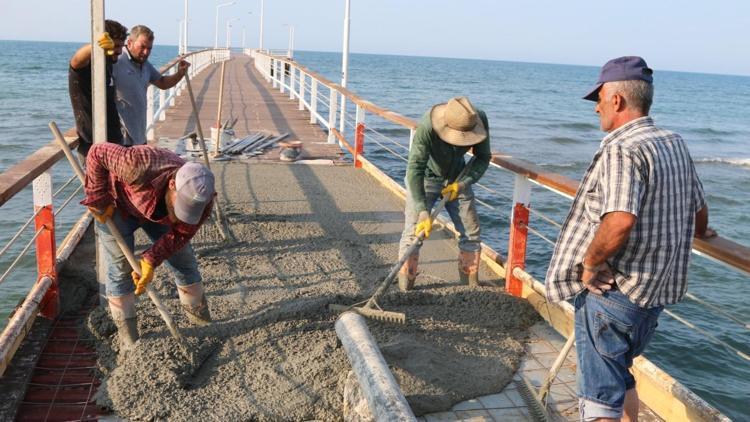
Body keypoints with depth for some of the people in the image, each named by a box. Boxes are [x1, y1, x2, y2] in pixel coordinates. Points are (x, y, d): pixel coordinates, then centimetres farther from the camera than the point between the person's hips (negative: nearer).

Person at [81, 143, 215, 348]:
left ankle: (203, 323, 23)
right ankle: (128, 336, 10)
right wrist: (99, 201, -27)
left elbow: (179, 235, -19)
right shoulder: (140, 166, -46)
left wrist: (150, 260, -30)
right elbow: (97, 153, -32)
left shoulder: (202, 200, -31)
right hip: (116, 204, -3)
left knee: (184, 262, 5)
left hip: (157, 212, 4)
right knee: (120, 268, -5)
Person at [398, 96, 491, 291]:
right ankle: (404, 289, 1)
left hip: (456, 180, 4)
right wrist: (423, 212, -41)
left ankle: (471, 285, 18)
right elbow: (414, 169, -37)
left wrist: (462, 183, -23)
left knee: (471, 232, 3)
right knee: (413, 233, -9)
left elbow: (483, 158, -10)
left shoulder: (480, 121, -25)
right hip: (425, 179, -4)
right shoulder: (427, 127, -38)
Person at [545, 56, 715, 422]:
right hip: (657, 291, 9)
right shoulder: (676, 145, 7)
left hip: (610, 290, -9)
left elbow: (621, 220, -36)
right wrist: (699, 233, 40)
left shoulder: (621, 150, -21)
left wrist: (590, 262, -20)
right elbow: (699, 211, 19)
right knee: (621, 376, 27)